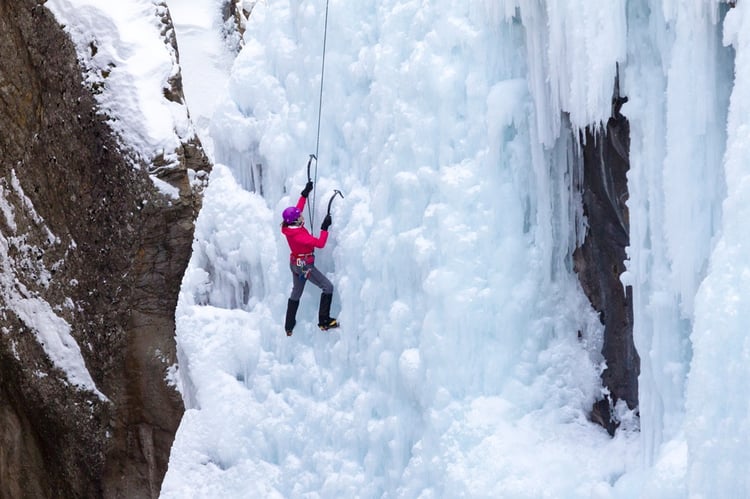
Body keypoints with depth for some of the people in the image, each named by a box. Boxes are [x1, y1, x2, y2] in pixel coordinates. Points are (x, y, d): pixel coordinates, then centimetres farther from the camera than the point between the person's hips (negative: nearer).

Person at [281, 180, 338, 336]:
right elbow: (320, 243, -30)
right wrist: (325, 228, -28)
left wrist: (305, 194, 13)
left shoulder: (289, 227, -7)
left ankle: (289, 327, 33)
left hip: (295, 263, 9)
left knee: (296, 293, 22)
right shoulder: (299, 235, -31)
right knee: (328, 287, -5)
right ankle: (324, 321, -4)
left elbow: (298, 208, 9)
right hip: (305, 266, -9)